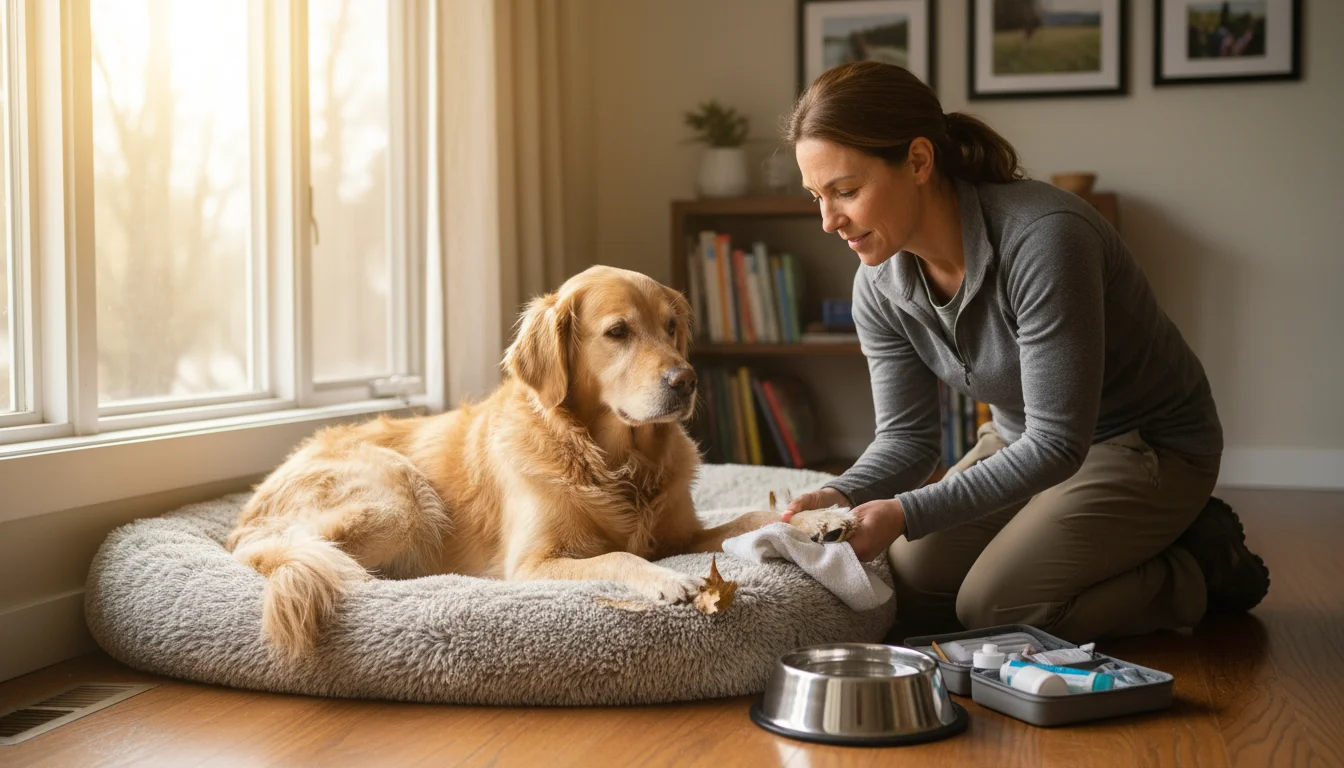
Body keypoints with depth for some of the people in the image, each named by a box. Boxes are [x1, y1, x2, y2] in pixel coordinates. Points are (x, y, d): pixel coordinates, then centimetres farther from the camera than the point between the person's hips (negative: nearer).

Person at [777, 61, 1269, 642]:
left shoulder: (1043, 239, -34)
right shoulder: (879, 287, -11)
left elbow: (1057, 445, -32)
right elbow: (906, 435, -5)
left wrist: (905, 513, -37)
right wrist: (842, 496, -27)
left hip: (1148, 447, -7)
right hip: (1023, 441, 7)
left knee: (992, 608, -19)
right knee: (912, 591, -1)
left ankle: (1204, 564, 3)